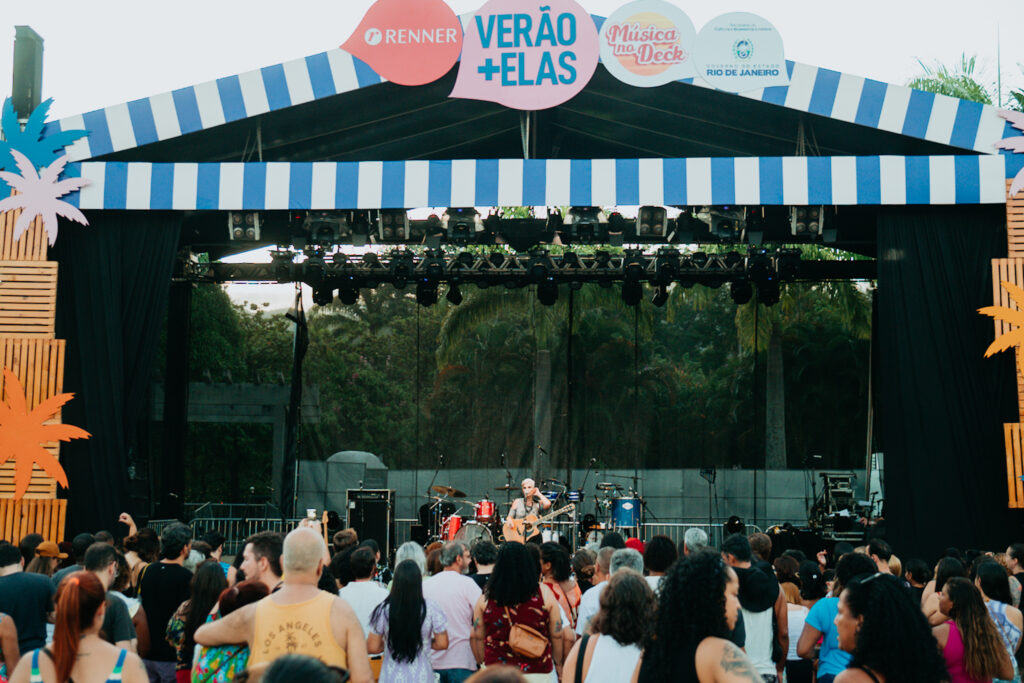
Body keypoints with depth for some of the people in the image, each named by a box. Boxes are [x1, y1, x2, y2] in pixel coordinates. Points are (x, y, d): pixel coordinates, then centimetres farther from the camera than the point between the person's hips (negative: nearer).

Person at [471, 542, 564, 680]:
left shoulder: (485, 598, -1)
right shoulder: (544, 594, -3)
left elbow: (476, 637, 6)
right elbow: (557, 635, 3)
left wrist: (482, 664, 20)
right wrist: (559, 665, 17)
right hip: (538, 672, -1)